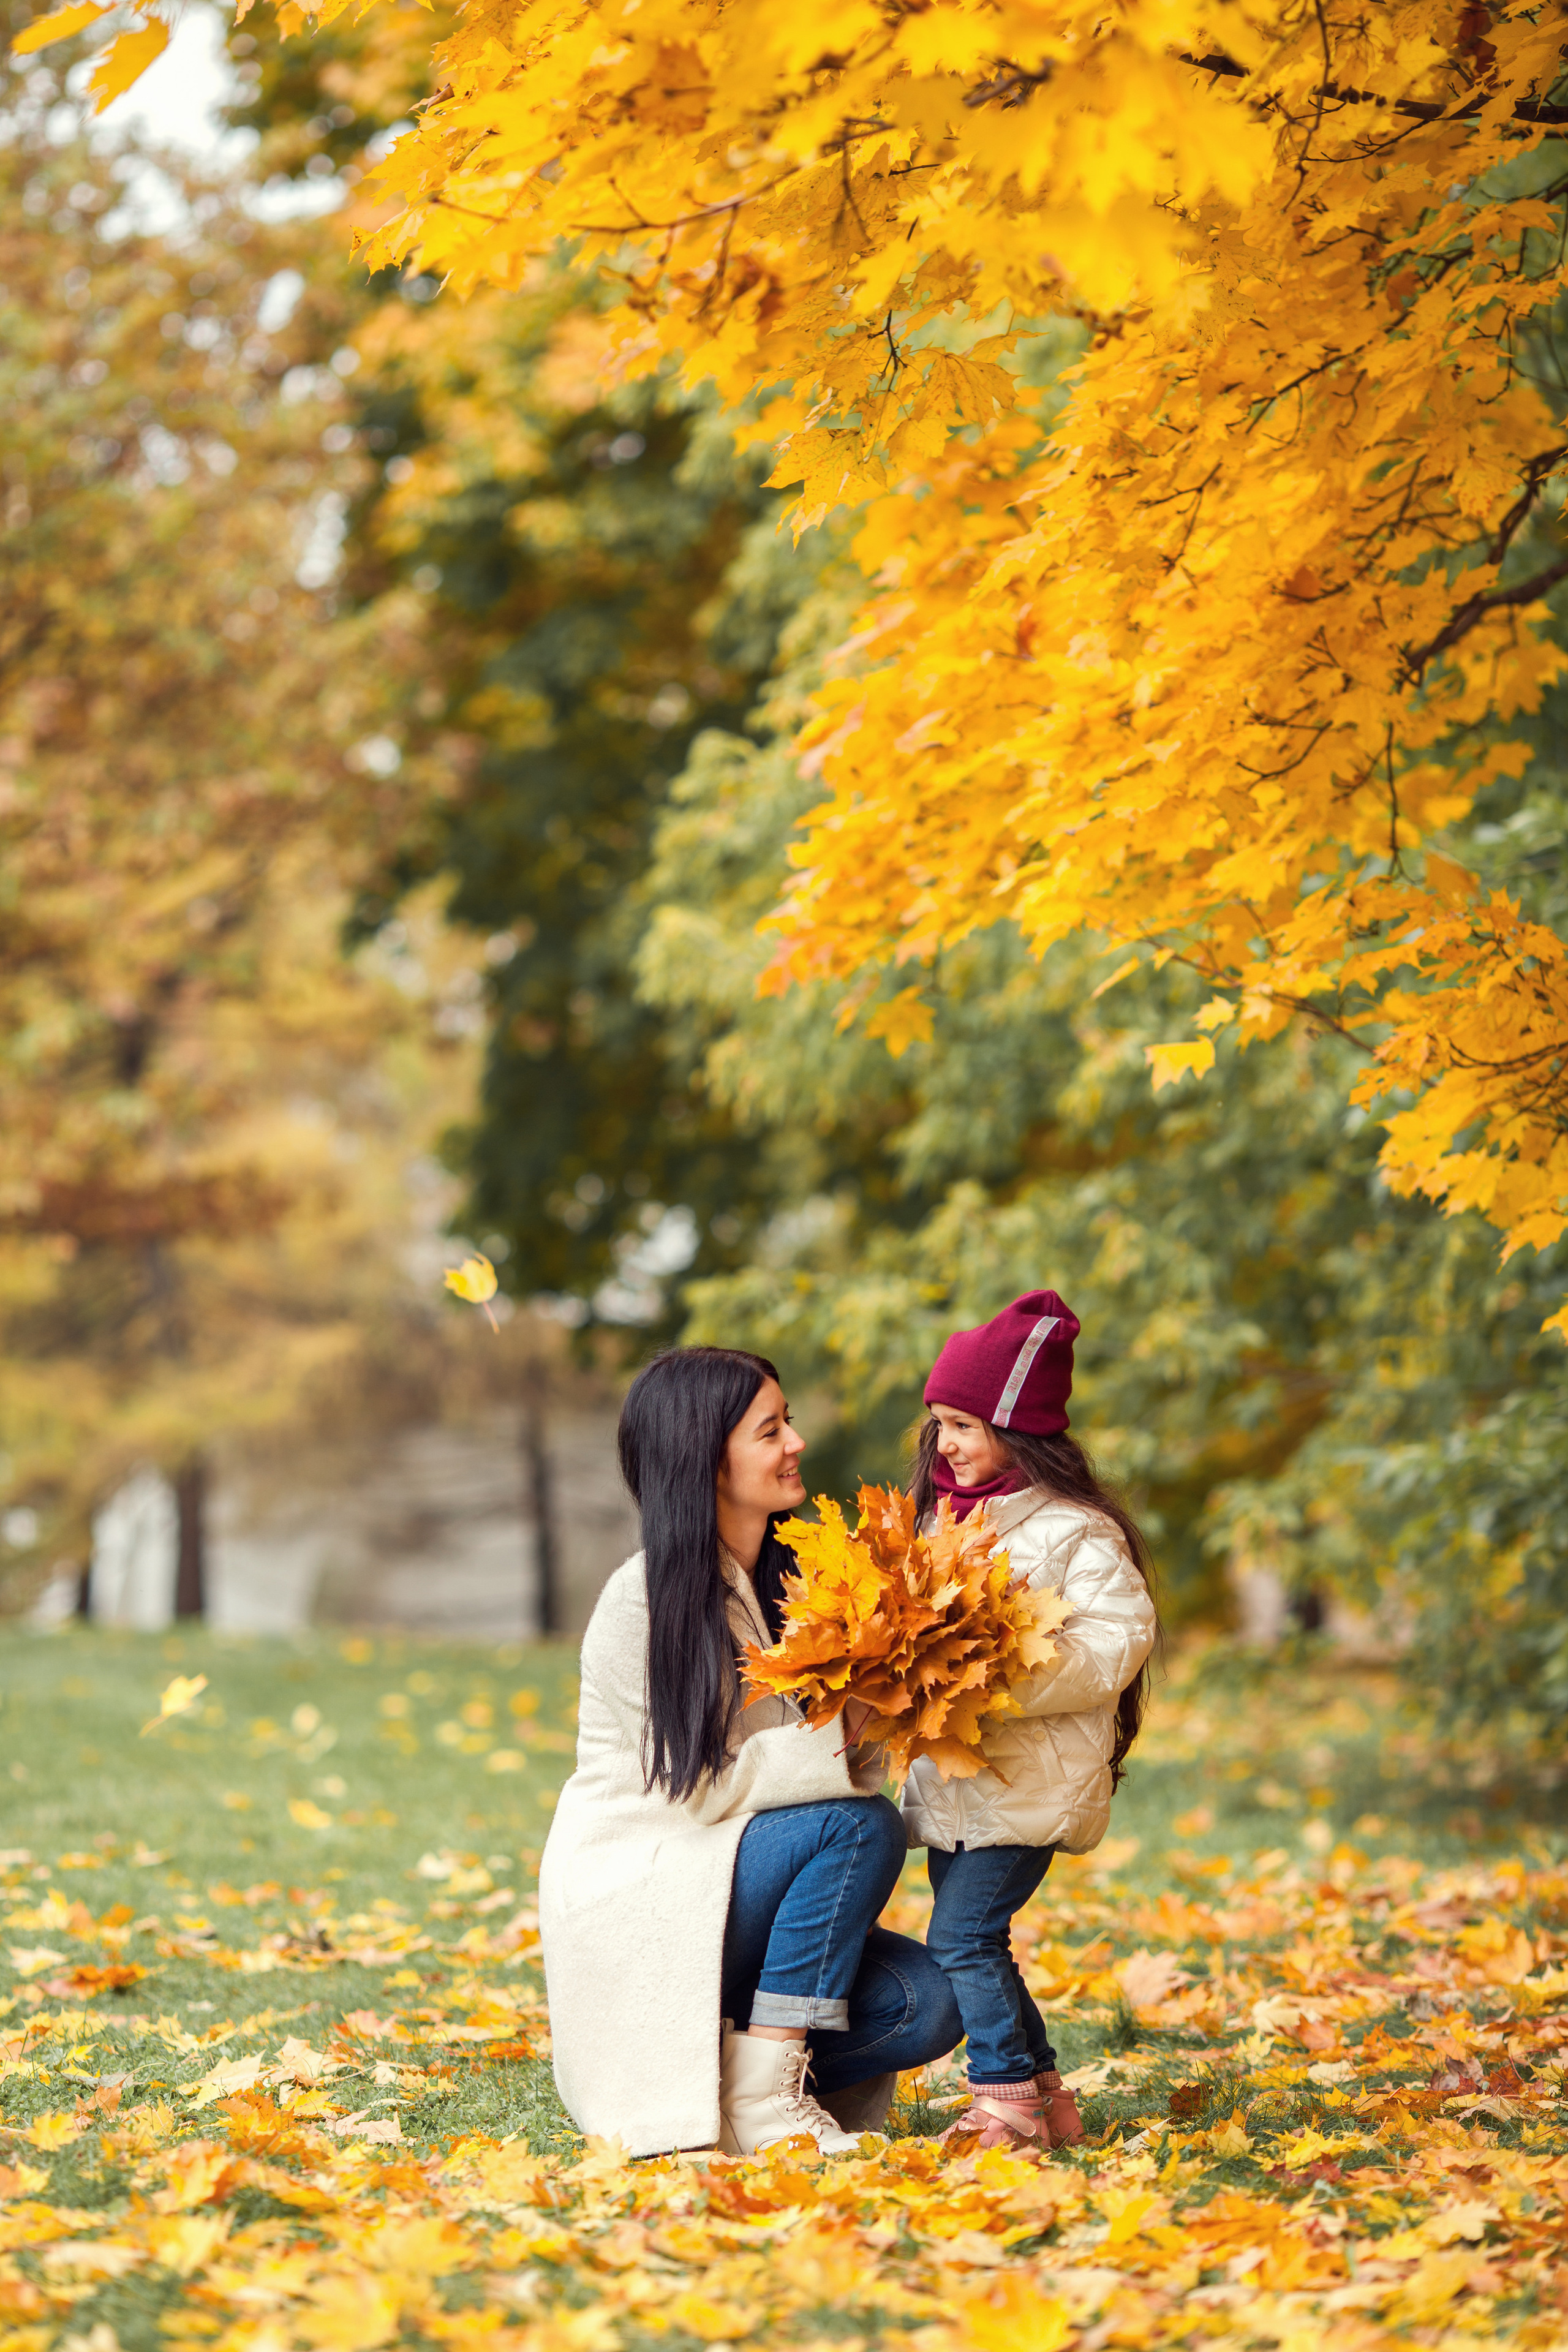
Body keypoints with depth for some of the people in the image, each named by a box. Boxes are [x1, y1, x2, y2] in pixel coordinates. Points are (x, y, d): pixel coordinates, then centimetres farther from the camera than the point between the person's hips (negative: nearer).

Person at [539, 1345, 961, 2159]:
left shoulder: (783, 1576, 8)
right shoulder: (646, 1598, -15)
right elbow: (694, 1786, -18)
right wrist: (837, 1740, -23)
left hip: (727, 1896, 7)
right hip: (627, 1901, -7)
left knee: (924, 2004, -14)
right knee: (859, 1825, -26)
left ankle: (726, 2068, 4)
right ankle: (761, 2098, -20)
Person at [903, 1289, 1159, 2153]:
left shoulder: (1076, 1532, -9)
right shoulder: (951, 1517, 16)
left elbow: (1116, 1644, -16)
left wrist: (1008, 1678, -25)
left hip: (1028, 1781, -8)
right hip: (954, 1774, 8)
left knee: (962, 1936, -13)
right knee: (971, 1943, 9)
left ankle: (1008, 2101, -3)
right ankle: (1044, 2094, 19)